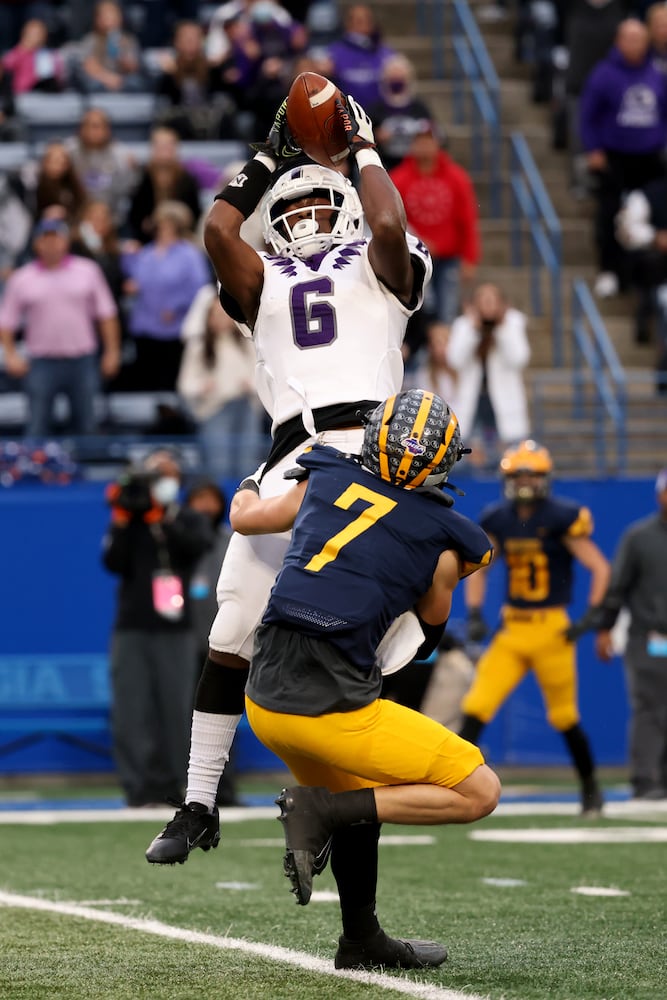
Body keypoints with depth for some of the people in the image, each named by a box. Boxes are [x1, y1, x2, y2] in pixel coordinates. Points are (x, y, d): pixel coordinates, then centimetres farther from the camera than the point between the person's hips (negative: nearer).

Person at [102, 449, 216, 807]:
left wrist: (159, 517, -16)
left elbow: (198, 544, -11)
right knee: (131, 712, -8)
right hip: (131, 630, 0)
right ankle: (139, 787, -9)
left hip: (175, 632, 0)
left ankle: (170, 785, 6)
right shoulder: (127, 523, 13)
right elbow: (114, 563, -3)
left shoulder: (191, 521, 12)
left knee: (175, 709, -2)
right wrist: (122, 519, -11)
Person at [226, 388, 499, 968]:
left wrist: (247, 490, 51)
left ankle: (362, 942, 36)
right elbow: (433, 620, 19)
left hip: (266, 699, 7)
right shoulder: (445, 539, 0)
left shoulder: (327, 483, 10)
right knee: (479, 793, 2)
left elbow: (244, 517, 28)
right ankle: (323, 810, -7)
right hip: (333, 705, -7)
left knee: (359, 806, 32)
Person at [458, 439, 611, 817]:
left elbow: (600, 569, -8)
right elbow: (478, 569, 17)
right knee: (477, 706, -9)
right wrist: (475, 614, 5)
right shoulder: (497, 520, 4)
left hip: (553, 629, -4)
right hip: (512, 629, 4)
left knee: (564, 716, 4)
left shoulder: (562, 518, -10)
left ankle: (591, 787, 23)